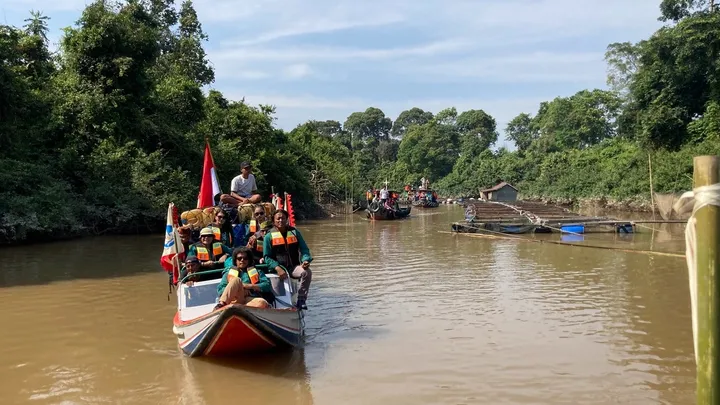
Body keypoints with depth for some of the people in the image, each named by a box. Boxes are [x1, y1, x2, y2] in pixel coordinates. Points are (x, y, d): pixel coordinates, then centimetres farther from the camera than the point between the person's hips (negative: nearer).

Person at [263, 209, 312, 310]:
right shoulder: (269, 236, 4)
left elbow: (304, 250, 9)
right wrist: (277, 268, -19)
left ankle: (301, 300, -15)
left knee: (307, 272, -27)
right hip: (278, 267, -2)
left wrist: (305, 260, -14)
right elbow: (267, 257, -1)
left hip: (294, 267, 2)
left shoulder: (294, 232, 11)